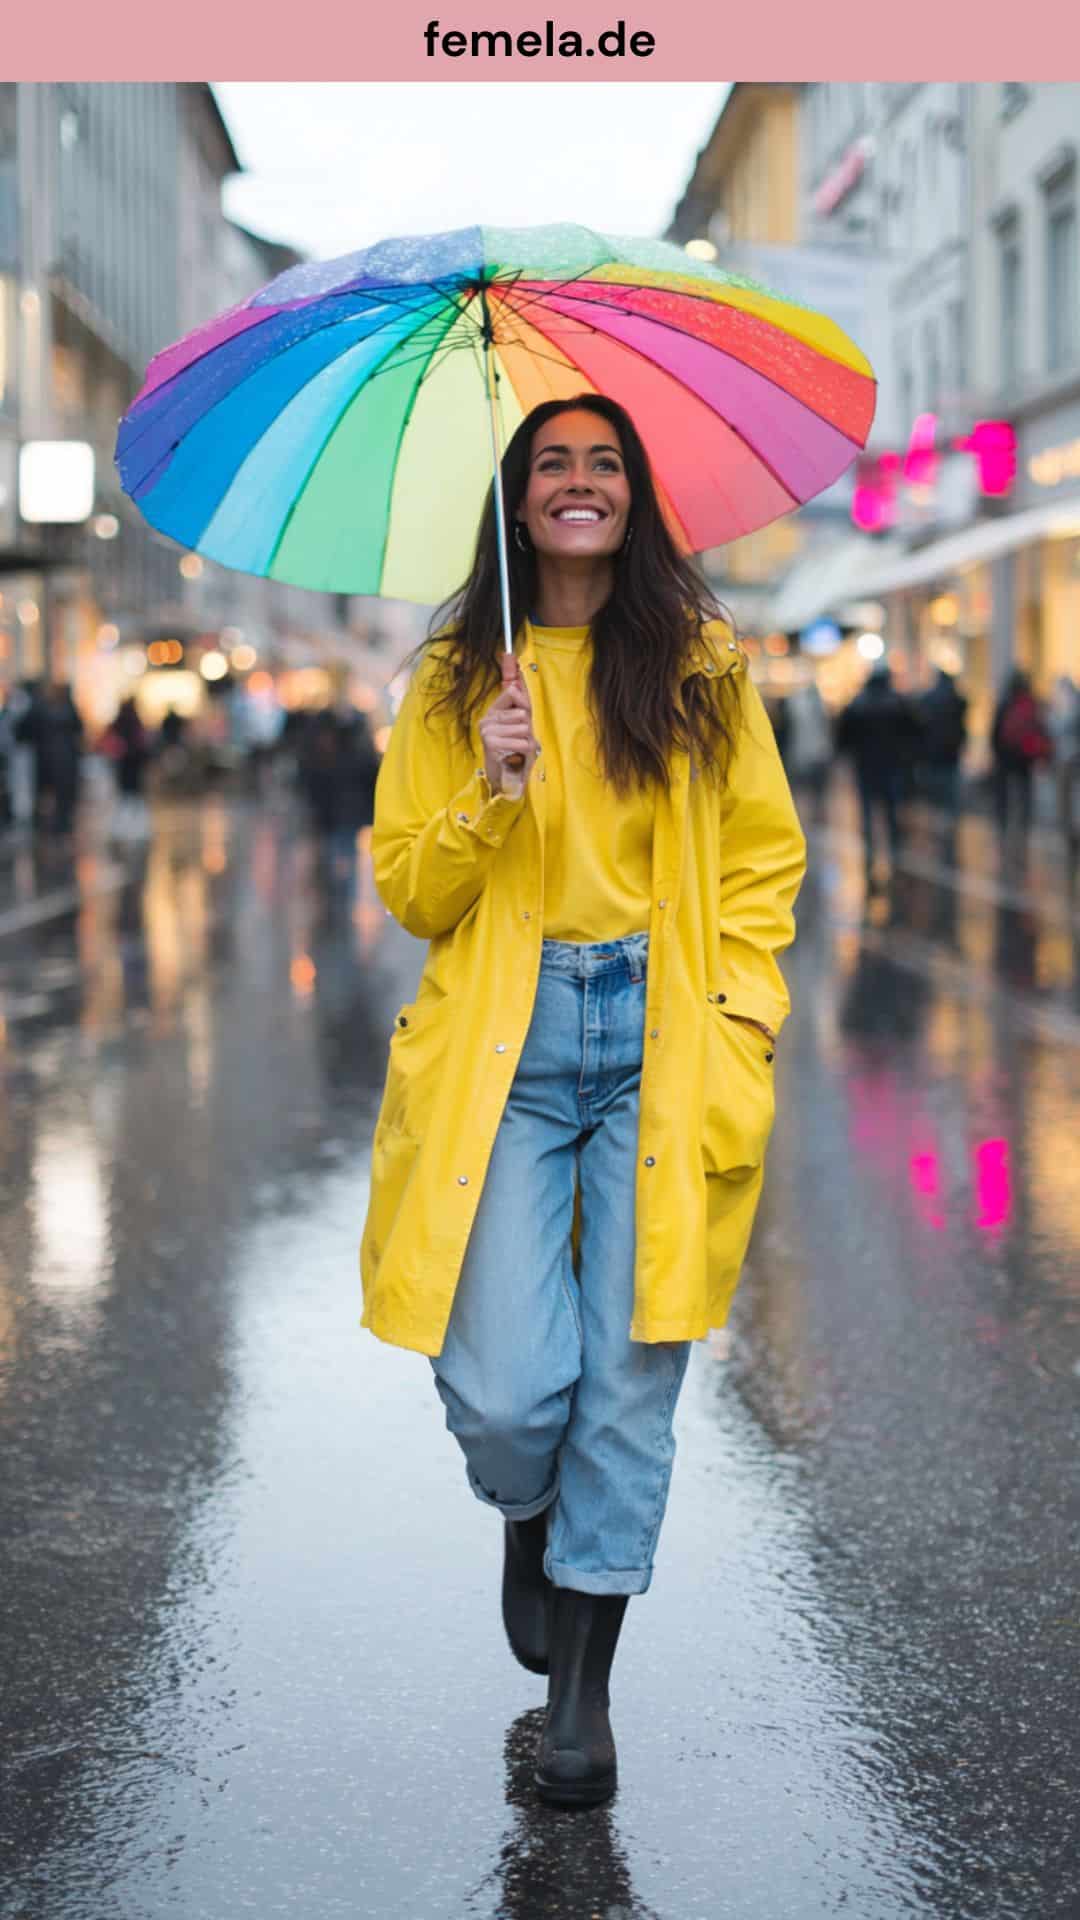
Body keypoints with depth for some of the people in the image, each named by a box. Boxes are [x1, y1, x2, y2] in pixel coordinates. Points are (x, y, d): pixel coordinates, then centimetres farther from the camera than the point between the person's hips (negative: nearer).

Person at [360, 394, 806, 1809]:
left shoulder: (704, 667, 8)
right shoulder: (457, 680, 8)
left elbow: (764, 858, 10)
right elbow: (408, 891, 7)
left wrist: (741, 1012, -3)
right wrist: (489, 794, -11)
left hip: (662, 1045, 0)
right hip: (508, 1044, 0)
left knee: (630, 1370, -1)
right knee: (502, 1392, -9)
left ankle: (583, 1685, 14)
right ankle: (527, 1521, 29)